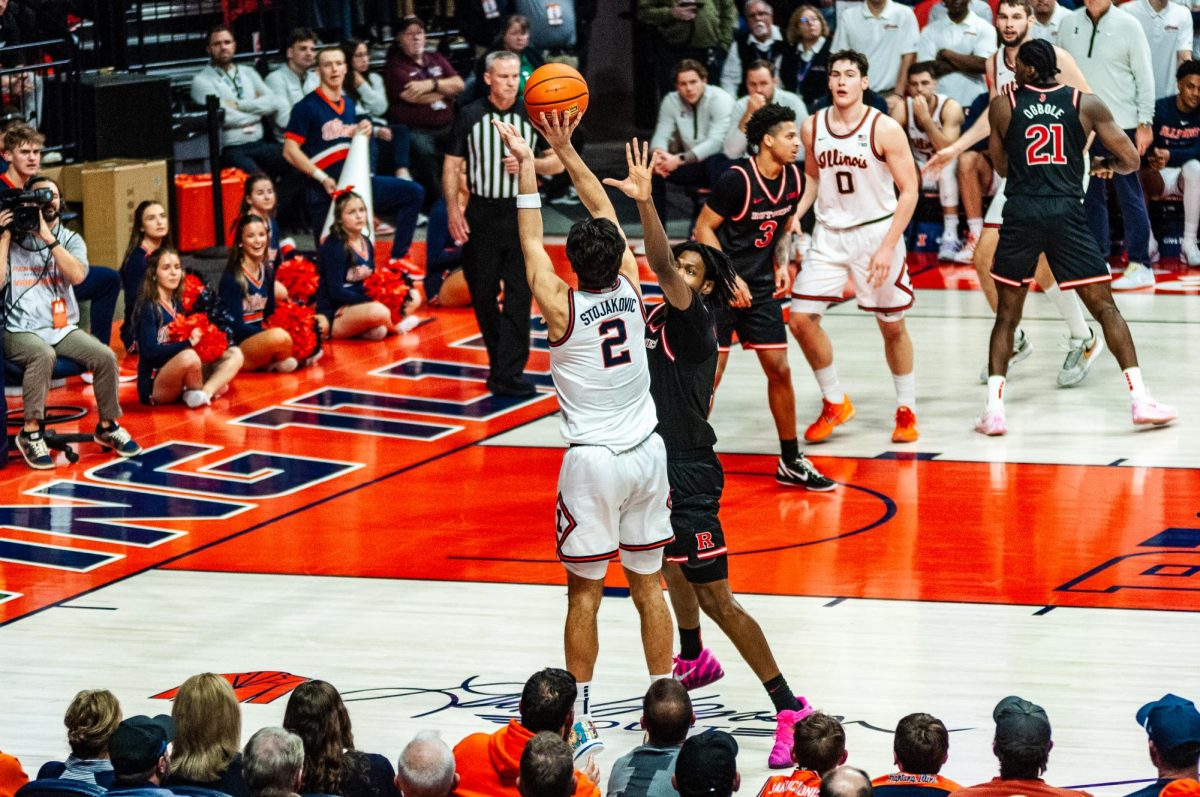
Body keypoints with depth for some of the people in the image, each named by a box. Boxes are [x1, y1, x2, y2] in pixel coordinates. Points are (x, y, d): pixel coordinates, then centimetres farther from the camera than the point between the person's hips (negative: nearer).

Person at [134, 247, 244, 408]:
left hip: (181, 381, 8)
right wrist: (188, 343, -25)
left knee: (235, 354, -2)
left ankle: (205, 392, -25)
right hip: (154, 385, -8)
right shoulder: (148, 307, -9)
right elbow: (150, 351, -20)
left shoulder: (178, 304, 13)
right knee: (188, 357, -37)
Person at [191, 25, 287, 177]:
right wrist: (257, 109, 3)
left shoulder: (248, 74, 19)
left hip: (260, 144, 5)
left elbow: (272, 102, 5)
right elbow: (224, 118, -11)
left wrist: (238, 105, -6)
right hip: (229, 151, -5)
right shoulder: (202, 80, 1)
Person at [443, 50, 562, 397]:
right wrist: (453, 209, -6)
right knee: (482, 293, 7)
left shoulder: (533, 115, 2)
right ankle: (501, 362, 24)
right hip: (481, 214, 1)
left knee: (519, 294, -9)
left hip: (521, 214, -1)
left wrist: (529, 165, -13)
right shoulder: (470, 116, 2)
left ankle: (508, 374, -12)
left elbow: (557, 162, 8)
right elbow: (452, 165, 5)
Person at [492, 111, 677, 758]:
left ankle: (582, 722, 6)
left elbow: (531, 242, -2)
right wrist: (564, 149, 8)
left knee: (584, 593, 3)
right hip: (647, 453, 4)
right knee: (648, 586, 11)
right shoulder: (631, 287, -5)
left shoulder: (562, 308, -15)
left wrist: (527, 167, 4)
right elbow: (604, 209, 5)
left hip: (593, 461, -4)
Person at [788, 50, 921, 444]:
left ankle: (906, 411, 22)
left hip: (877, 232, -4)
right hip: (829, 234, 4)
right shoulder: (812, 127, 0)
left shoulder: (884, 129, -14)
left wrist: (887, 247, -18)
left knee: (892, 326, 5)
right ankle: (834, 403, 13)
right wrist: (793, 216, -1)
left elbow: (909, 191, -11)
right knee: (800, 319, -5)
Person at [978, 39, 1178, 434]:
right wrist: (1104, 164, 25)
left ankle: (994, 409, 0)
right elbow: (1130, 160, 5)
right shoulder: (1087, 104, 5)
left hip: (1021, 213, 0)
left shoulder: (1002, 106, 6)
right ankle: (1140, 400, 0)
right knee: (1105, 307, 7)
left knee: (1007, 315, 11)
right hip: (1066, 213, 0)